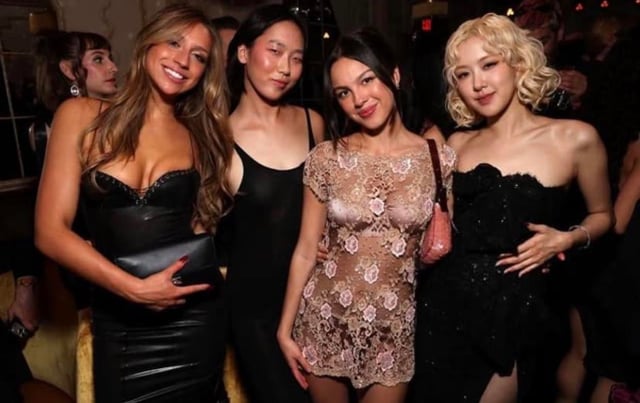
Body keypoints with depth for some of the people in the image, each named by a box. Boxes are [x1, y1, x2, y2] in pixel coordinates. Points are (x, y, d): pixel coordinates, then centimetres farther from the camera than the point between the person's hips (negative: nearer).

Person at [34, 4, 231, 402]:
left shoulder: (200, 137, 3)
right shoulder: (82, 116, -3)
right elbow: (51, 231, -7)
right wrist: (134, 288, -15)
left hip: (191, 320, 1)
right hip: (115, 323, 0)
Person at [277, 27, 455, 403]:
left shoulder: (438, 159, -8)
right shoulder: (326, 158, -8)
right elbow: (306, 250, -3)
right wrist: (286, 328, -1)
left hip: (395, 328, 0)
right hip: (326, 322, 1)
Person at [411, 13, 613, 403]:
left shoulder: (575, 138, -7)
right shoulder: (457, 144, 2)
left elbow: (602, 215, 7)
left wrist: (566, 239, -9)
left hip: (514, 312, -3)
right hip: (442, 304, 3)